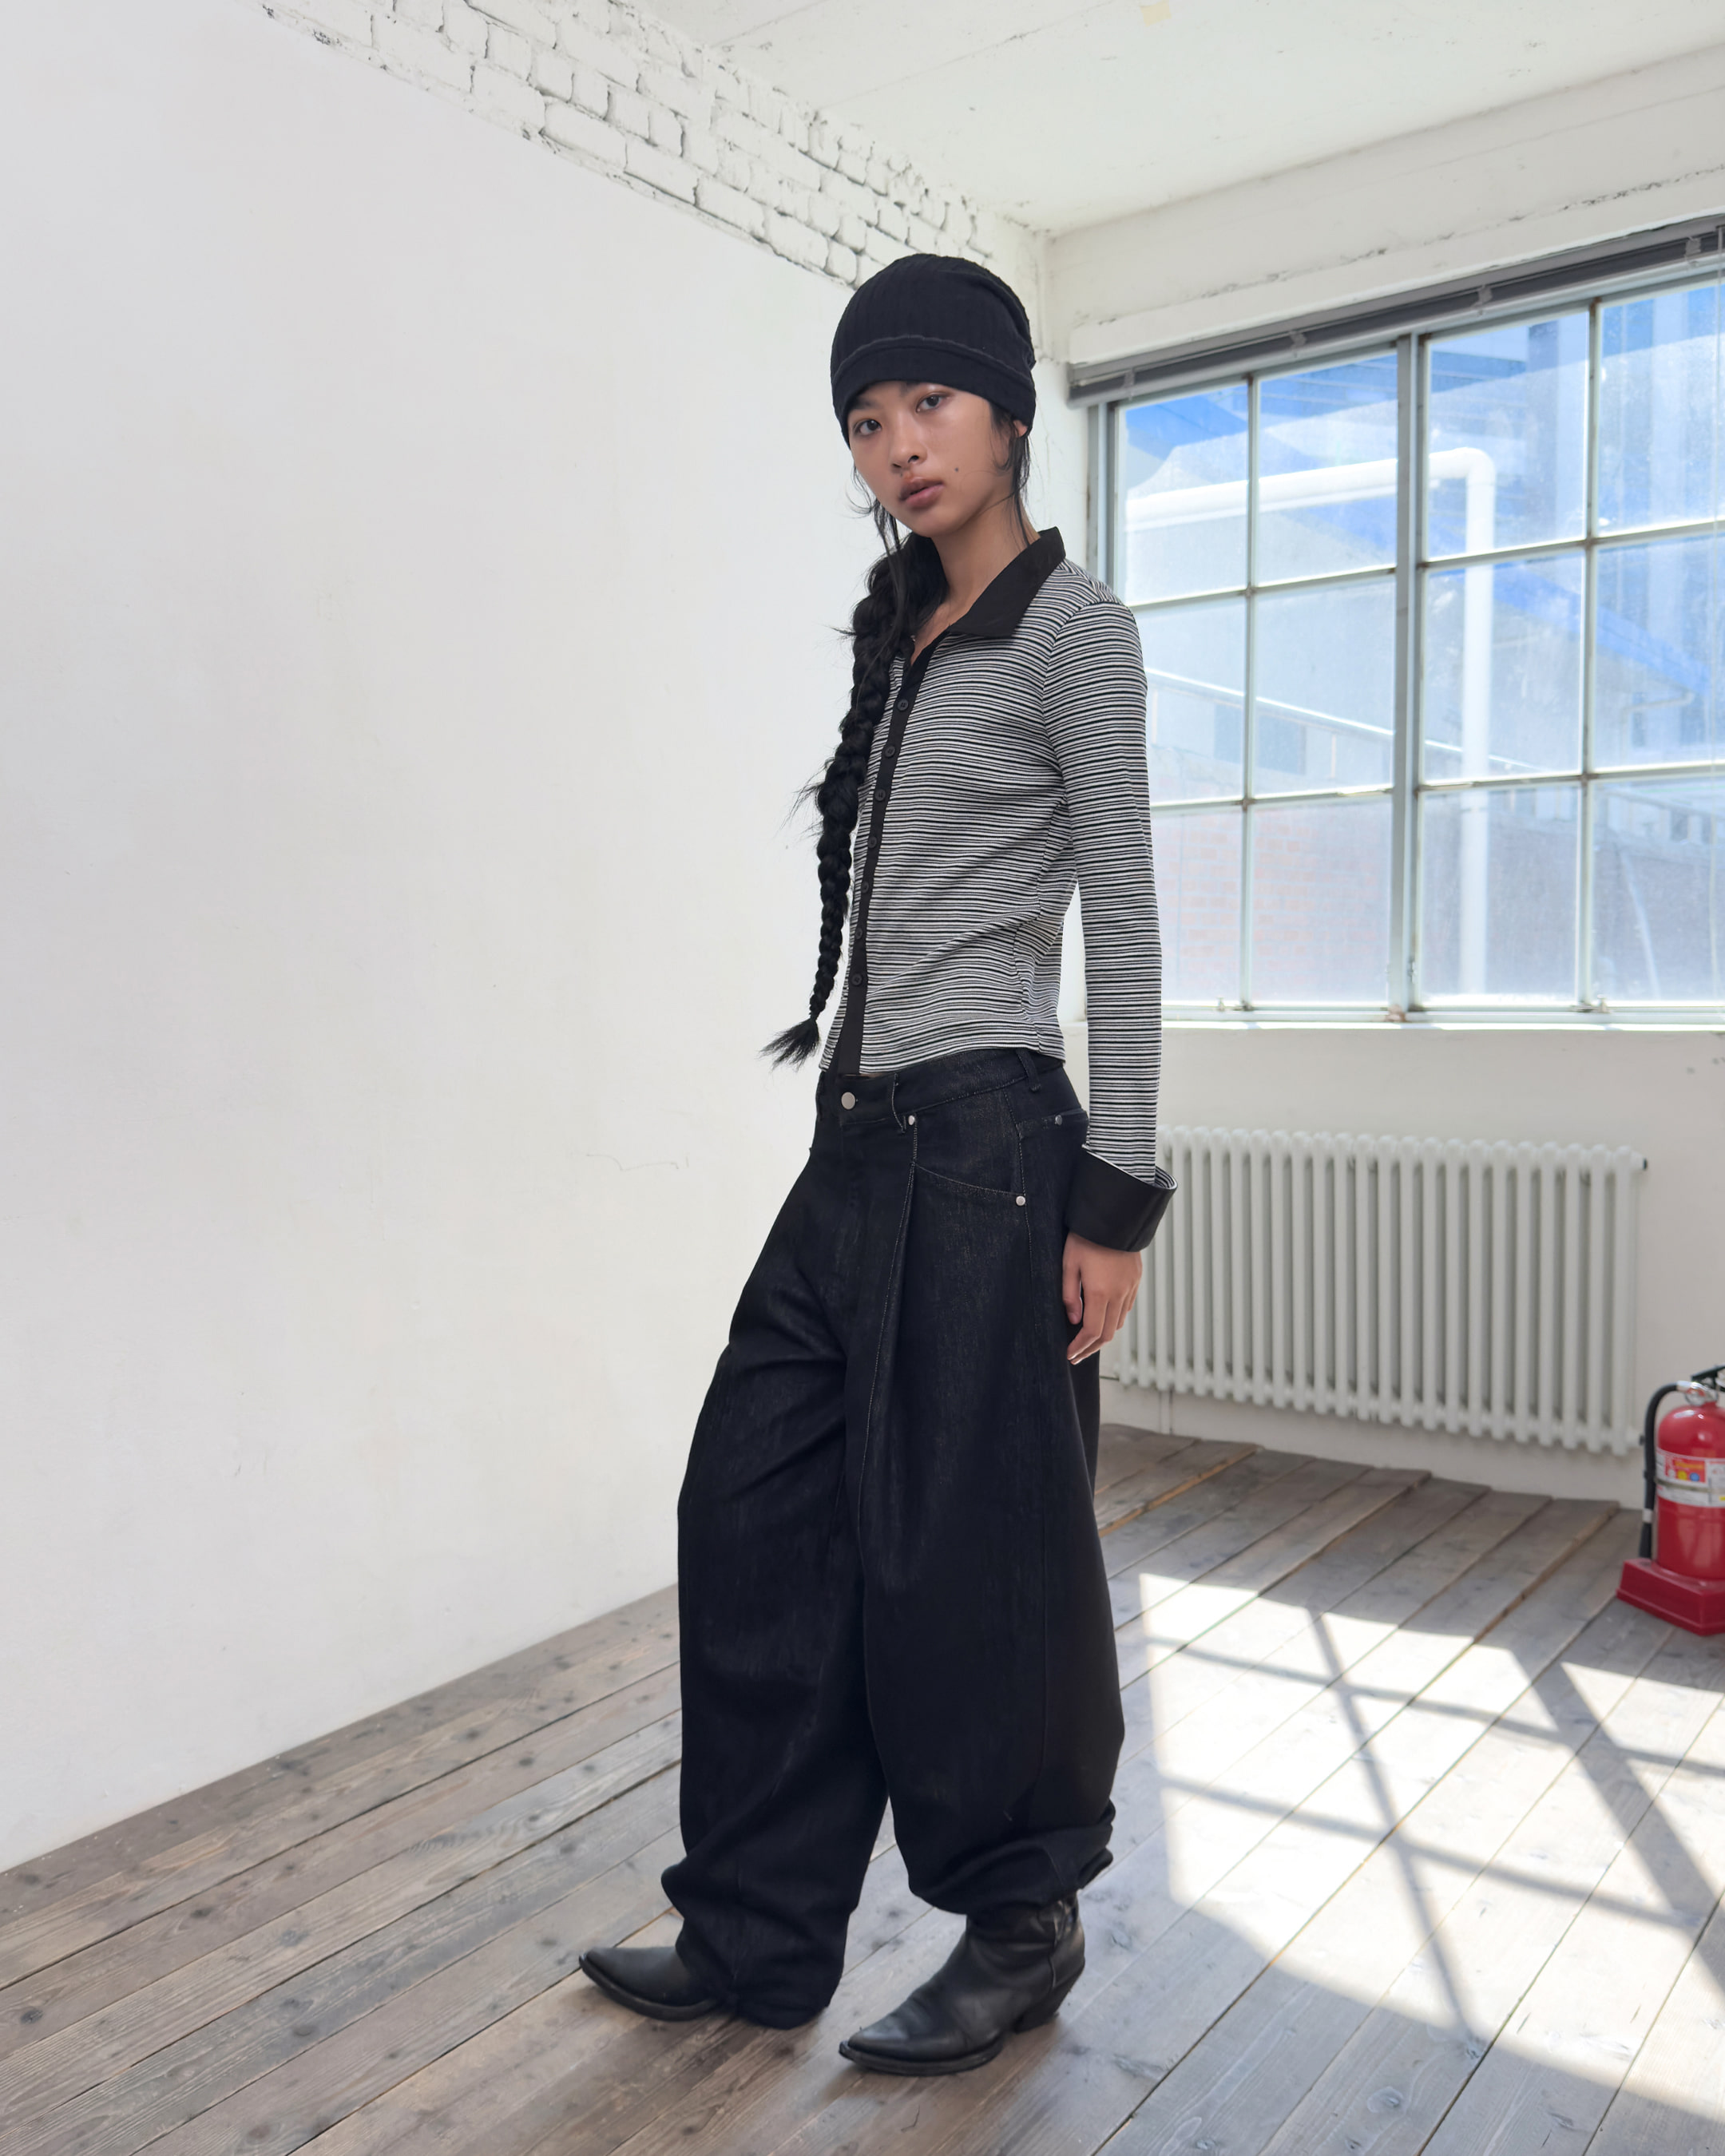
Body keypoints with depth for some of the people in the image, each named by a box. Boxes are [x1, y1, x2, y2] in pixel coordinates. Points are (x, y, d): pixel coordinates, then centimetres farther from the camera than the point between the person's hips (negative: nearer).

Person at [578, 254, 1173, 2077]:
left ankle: (1023, 1927, 25)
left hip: (977, 1141, -8)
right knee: (756, 1518, 8)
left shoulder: (1072, 628, -4)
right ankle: (756, 1936, 22)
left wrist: (1113, 1193, -13)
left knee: (966, 1550, 2)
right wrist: (853, 1114, 19)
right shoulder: (899, 634, 17)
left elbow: (1121, 925, -9)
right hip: (857, 1140, 8)